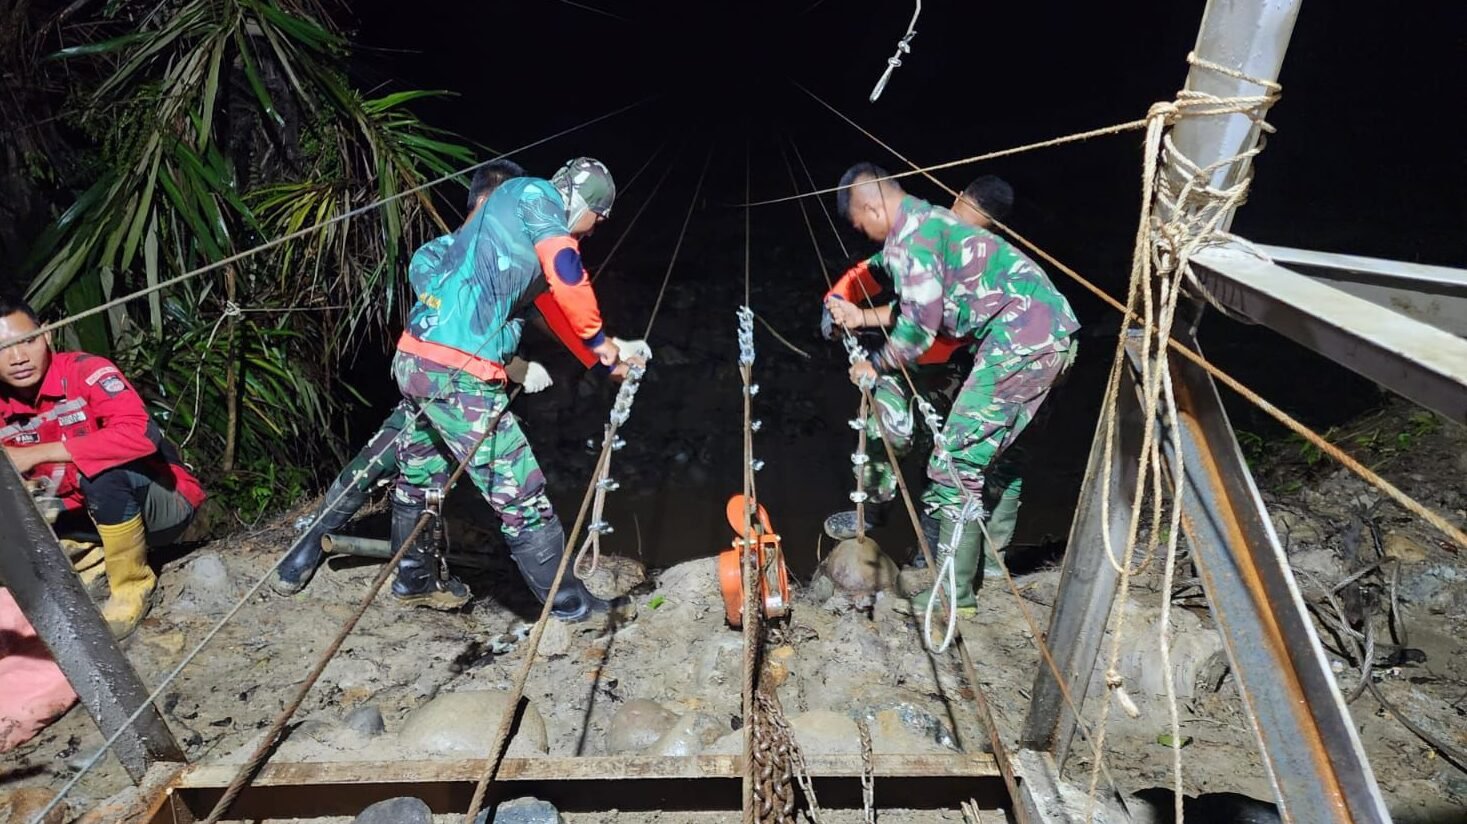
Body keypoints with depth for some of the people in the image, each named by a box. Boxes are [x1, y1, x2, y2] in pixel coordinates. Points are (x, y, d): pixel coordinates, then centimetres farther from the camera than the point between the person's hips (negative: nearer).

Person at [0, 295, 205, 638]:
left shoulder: (86, 371, -19)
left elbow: (140, 434, -37)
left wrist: (37, 454, -30)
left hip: (165, 504, -6)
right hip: (89, 515, 6)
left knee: (102, 471, -34)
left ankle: (132, 587, -12)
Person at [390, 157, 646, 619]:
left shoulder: (521, 230, 22)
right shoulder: (533, 194, -3)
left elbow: (554, 303, 26)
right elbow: (568, 277, -17)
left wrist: (608, 355, 25)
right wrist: (599, 341, -3)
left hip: (413, 357, 10)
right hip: (457, 372, -10)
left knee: (420, 478, 24)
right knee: (520, 494, -2)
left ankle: (414, 580, 44)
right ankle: (570, 607, 10)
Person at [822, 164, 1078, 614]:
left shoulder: (908, 235, -11)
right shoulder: (927, 219, 20)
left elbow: (919, 327, -13)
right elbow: (923, 305, 25)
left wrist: (875, 365, 3)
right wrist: (862, 316, 23)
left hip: (1022, 338, -11)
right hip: (1049, 335, 11)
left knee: (956, 464, -6)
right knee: (989, 449, 21)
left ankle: (955, 590, 1)